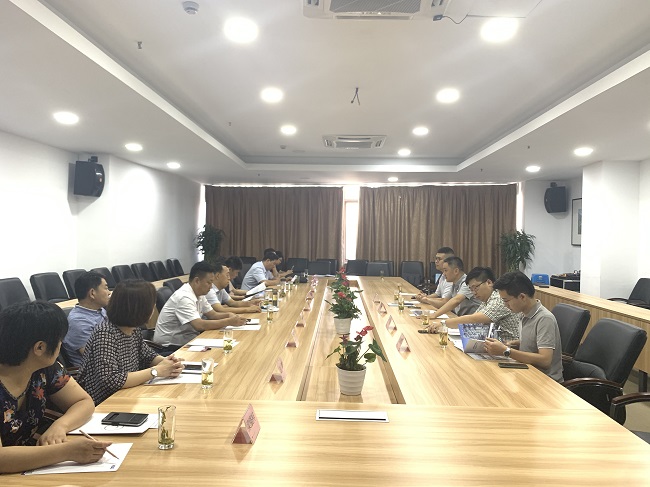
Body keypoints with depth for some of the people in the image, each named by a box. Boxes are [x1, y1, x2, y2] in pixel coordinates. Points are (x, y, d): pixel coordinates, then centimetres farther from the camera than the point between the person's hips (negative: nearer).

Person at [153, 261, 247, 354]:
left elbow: (213, 315, 11)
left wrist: (229, 315, -9)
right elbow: (200, 325, -31)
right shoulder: (183, 297, -23)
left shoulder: (199, 294, 5)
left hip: (185, 341, 9)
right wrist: (230, 322, -27)